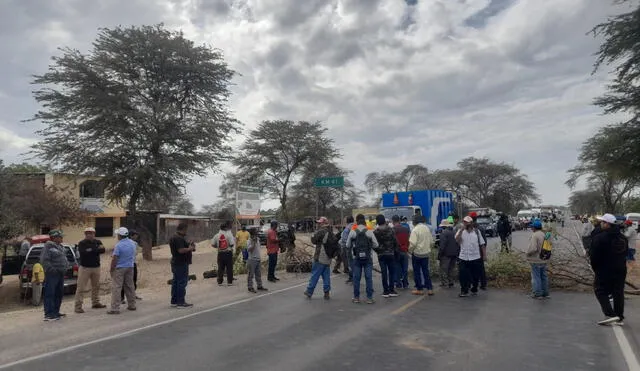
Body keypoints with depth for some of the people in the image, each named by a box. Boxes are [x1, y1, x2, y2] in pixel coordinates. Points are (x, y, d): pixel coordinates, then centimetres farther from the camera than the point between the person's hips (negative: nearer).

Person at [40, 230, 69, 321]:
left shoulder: (60, 247, 18)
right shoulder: (48, 247, -10)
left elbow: (64, 258, 27)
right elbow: (44, 260, -18)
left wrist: (66, 266, 12)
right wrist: (51, 269, -22)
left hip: (60, 274, 10)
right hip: (52, 274, -10)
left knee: (59, 293, 14)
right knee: (50, 294, -7)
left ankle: (55, 312, 24)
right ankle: (48, 314, -4)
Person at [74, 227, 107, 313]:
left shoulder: (98, 242, 6)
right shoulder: (81, 243, -4)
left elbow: (103, 250, -10)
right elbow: (83, 252, -22)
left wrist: (91, 250, -21)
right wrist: (96, 250, -16)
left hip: (96, 267, 4)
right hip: (84, 267, -4)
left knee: (96, 286, 13)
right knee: (81, 288, -5)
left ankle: (95, 303, 26)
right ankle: (78, 306, -2)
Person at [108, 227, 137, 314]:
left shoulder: (118, 245, -17)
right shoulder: (132, 243, 5)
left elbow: (114, 259, -16)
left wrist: (111, 269, -7)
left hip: (119, 268, -7)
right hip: (130, 267, 7)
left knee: (116, 288, -3)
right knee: (130, 286, 14)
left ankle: (115, 308, -5)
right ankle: (132, 305, 22)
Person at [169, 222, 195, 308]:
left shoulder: (173, 237, 16)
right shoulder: (179, 238, -18)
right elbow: (181, 250, -27)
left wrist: (189, 245, 15)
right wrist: (190, 248, -11)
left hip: (175, 263, 11)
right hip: (181, 264, -11)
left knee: (175, 282, 13)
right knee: (182, 283, -6)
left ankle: (174, 301, 18)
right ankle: (181, 302, -3)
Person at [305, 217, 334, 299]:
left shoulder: (321, 231, -15)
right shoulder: (330, 232, 11)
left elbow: (313, 240, -10)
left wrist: (314, 234, 5)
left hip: (320, 258, -7)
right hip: (328, 258, 7)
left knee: (314, 275, 2)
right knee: (326, 276, 11)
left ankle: (309, 292, 10)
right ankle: (327, 293, 11)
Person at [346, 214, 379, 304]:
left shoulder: (352, 232, -4)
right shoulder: (369, 231, -6)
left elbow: (348, 245, 2)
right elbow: (376, 245, -3)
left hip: (356, 258, 1)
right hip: (368, 258, 0)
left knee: (356, 278, 8)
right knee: (369, 278, 5)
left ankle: (356, 297, 13)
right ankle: (369, 298, 7)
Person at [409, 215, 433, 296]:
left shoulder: (415, 230, -17)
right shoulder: (427, 228, 3)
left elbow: (413, 243, -23)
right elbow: (431, 241, 9)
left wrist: (410, 251, -7)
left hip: (417, 253, -6)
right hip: (426, 253, 6)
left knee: (417, 272, 6)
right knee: (426, 271, 13)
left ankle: (420, 289, 12)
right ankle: (429, 289, 12)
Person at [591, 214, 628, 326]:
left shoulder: (599, 238, -18)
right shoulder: (623, 237, 8)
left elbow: (594, 256, -15)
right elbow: (625, 254, 14)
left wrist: (595, 268, -1)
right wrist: (620, 265, 17)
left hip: (605, 270, -7)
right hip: (621, 270, 7)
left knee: (600, 291, 4)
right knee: (618, 293, 12)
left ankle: (610, 314, -7)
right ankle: (619, 318, 18)